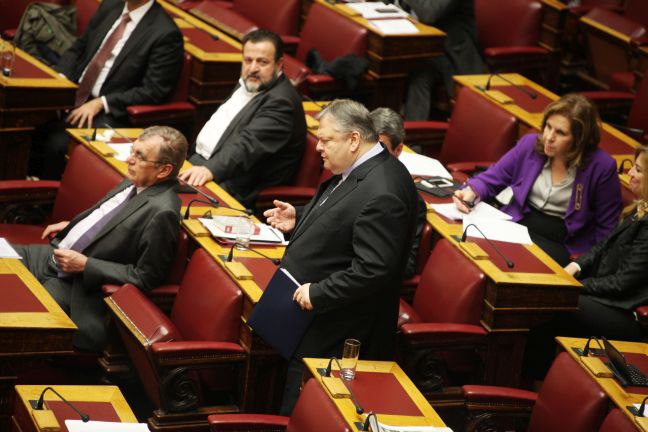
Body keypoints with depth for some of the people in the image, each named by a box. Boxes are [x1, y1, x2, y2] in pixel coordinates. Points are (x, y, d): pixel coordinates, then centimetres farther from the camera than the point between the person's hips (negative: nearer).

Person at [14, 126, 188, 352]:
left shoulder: (162, 212, -26)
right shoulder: (135, 183, 1)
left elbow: (145, 277, -23)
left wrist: (85, 265, -20)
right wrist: (70, 224, 13)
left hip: (76, 283, -9)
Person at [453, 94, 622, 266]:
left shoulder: (601, 166, -10)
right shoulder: (530, 144, 2)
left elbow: (606, 228, -2)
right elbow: (492, 178, 13)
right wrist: (471, 192, -9)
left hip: (564, 243, -4)